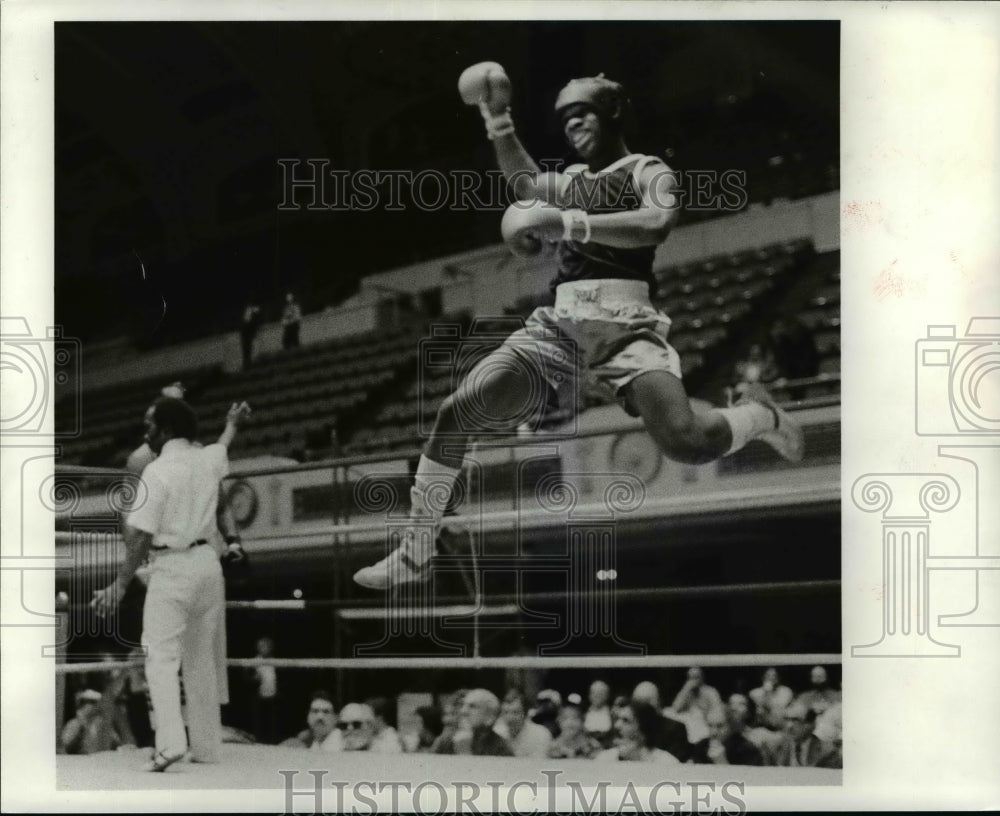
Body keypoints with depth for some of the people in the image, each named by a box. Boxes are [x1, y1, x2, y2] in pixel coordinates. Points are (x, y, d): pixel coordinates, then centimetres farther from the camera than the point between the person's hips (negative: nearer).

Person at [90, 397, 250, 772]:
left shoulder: (157, 471, -13)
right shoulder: (208, 460, 6)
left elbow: (141, 537, -16)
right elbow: (225, 446, 33)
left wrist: (119, 585, -12)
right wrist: (232, 423, 55)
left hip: (172, 568, -6)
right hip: (207, 562, 6)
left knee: (161, 656, -7)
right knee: (201, 658, 14)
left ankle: (170, 741, -23)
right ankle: (206, 746, 19)